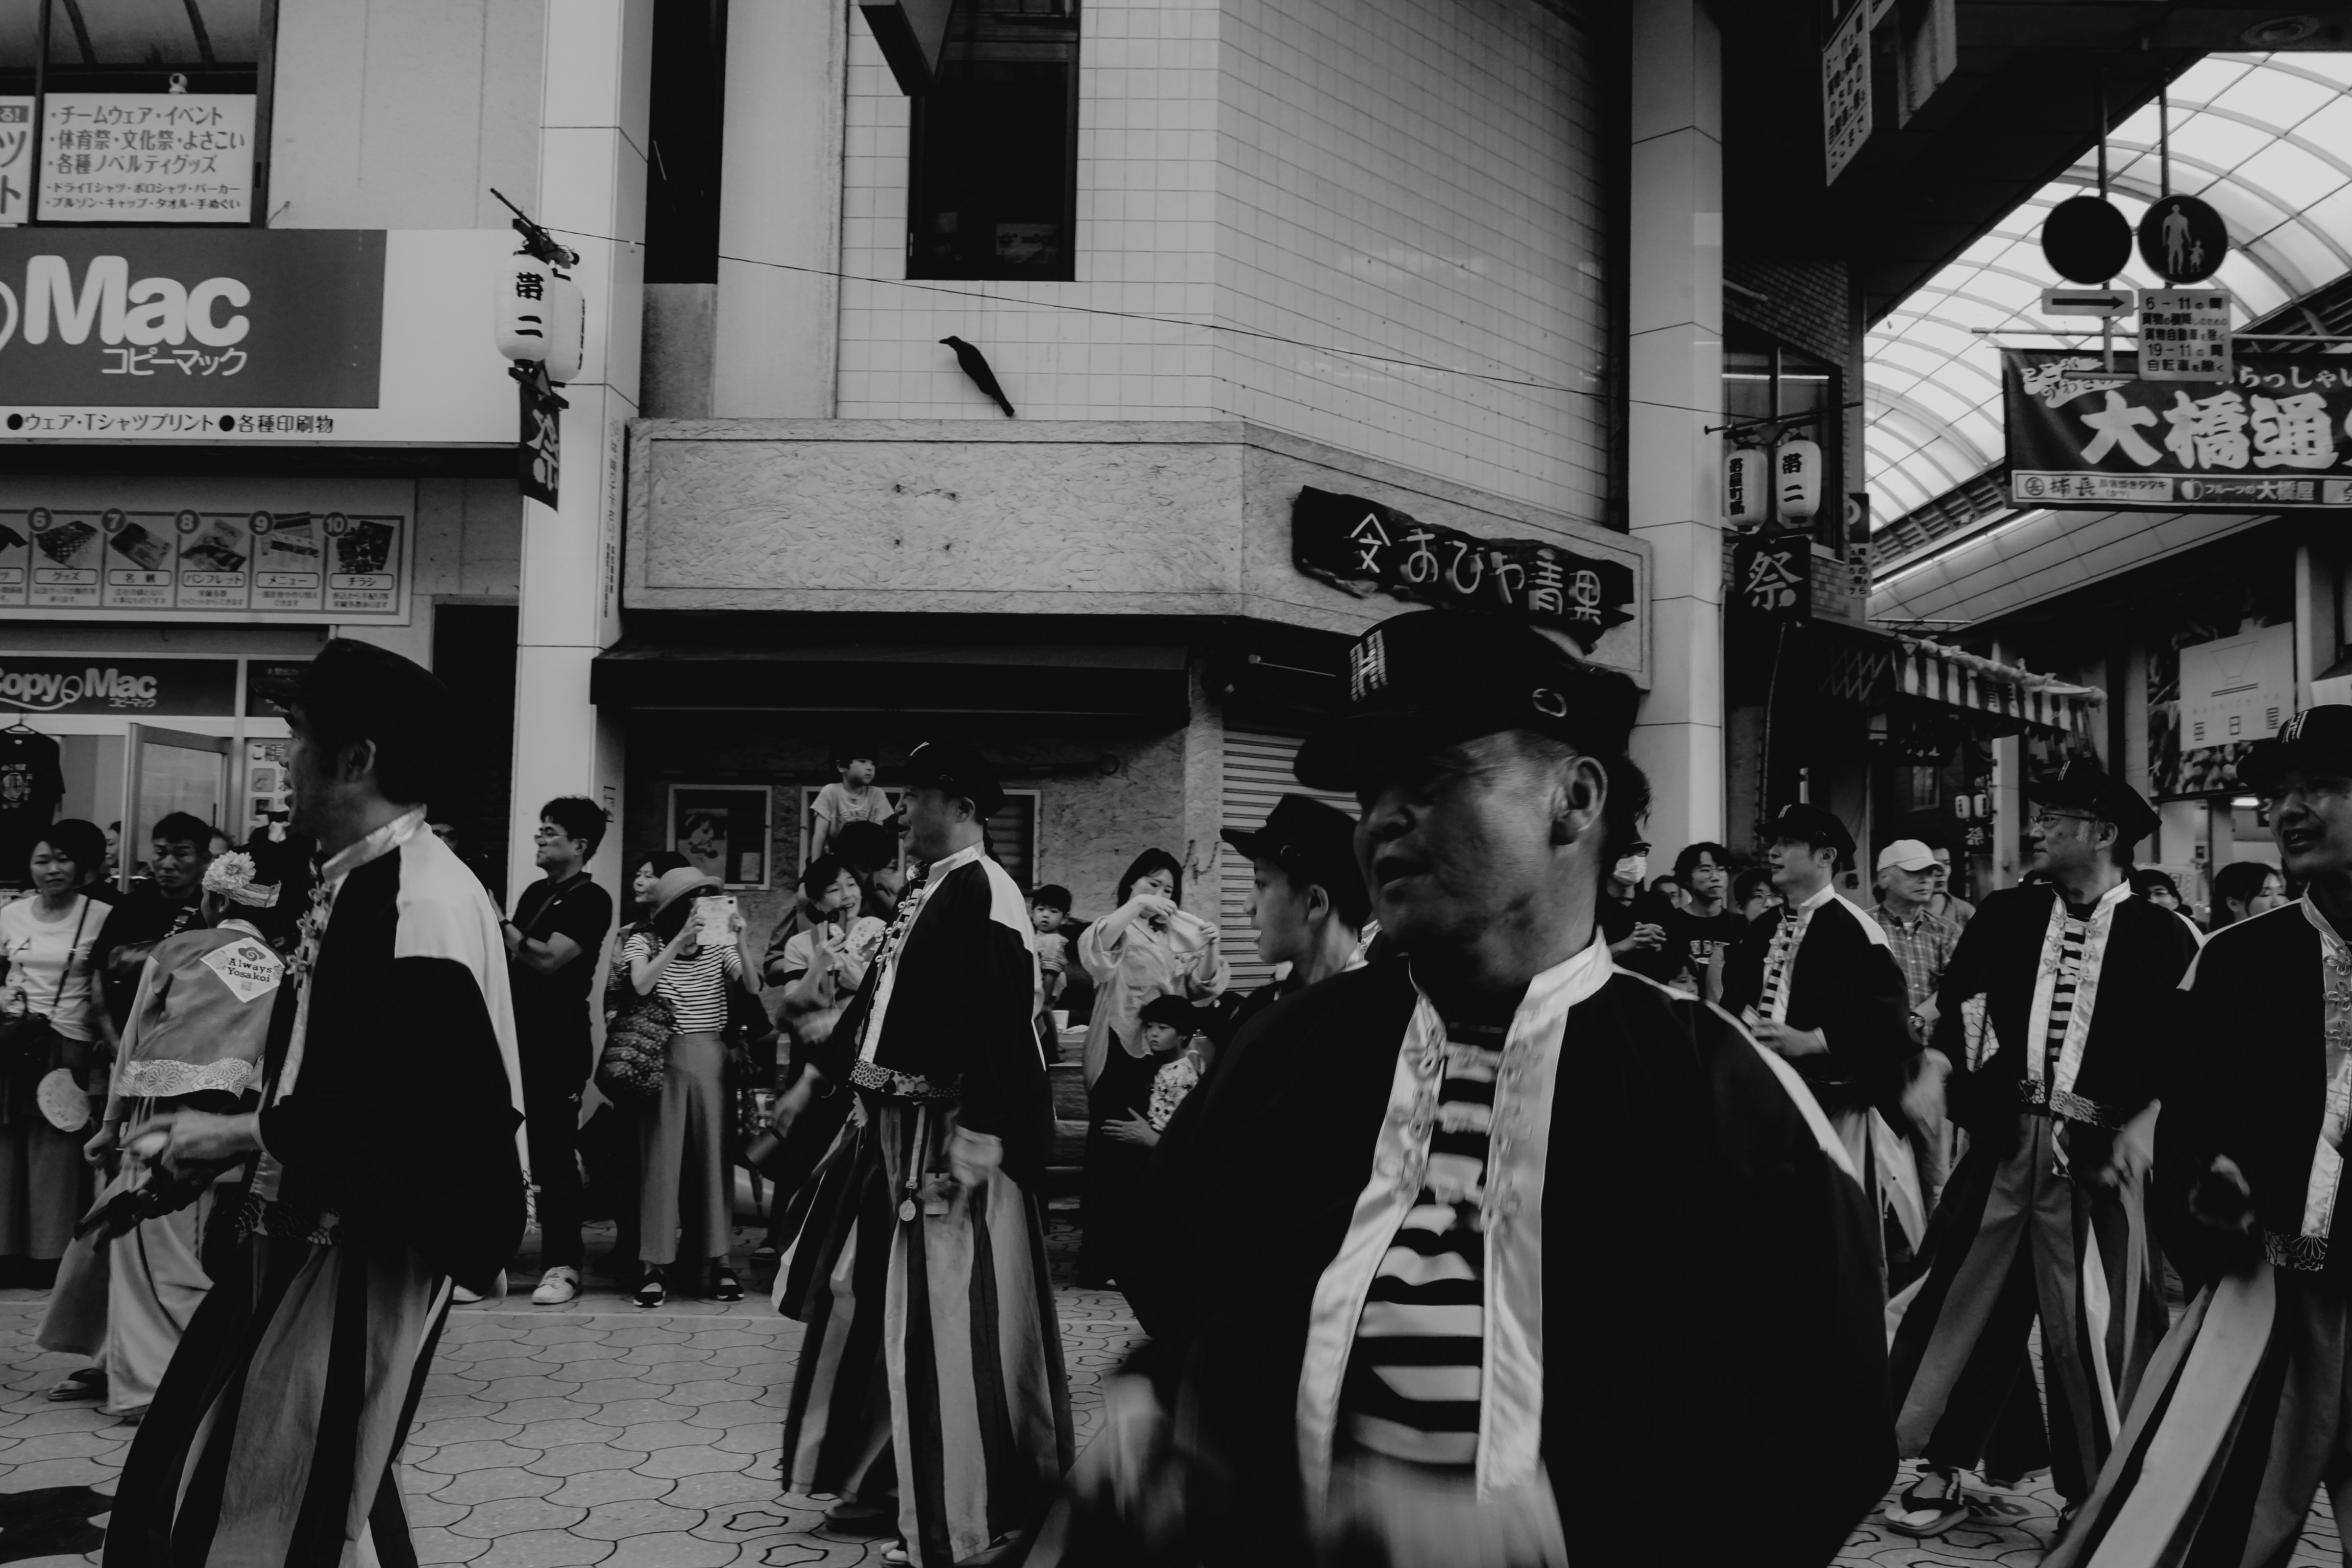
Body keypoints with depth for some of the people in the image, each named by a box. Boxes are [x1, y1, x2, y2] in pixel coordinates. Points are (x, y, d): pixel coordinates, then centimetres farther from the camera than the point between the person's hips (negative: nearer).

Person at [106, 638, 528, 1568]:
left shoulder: (424, 900, -21)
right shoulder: (354, 883, 10)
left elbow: (415, 1106, -28)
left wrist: (242, 1137, -17)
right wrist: (215, 1131, 5)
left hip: (370, 1254, -10)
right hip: (306, 1235, 10)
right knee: (183, 1487, 18)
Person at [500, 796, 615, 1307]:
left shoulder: (591, 901, -6)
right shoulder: (535, 893, 17)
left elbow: (547, 958, -17)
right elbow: (509, 960, 21)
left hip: (557, 1045, -7)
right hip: (515, 1035, 7)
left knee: (553, 1151, -5)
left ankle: (562, 1264, 1)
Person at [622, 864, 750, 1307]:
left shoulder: (717, 943, 7)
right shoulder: (645, 940, 1)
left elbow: (750, 988, -5)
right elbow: (641, 987, -16)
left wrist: (739, 943, -19)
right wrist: (680, 941, -22)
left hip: (711, 1059, 2)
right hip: (662, 1057, -2)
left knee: (713, 1153, 3)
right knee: (660, 1155, -2)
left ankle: (716, 1257, 9)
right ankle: (656, 1262, 3)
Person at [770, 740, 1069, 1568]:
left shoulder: (983, 894, -17)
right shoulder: (924, 889, 13)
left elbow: (1001, 1024, -24)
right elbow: (877, 997, 21)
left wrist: (980, 1136, -29)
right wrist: (815, 1078, 24)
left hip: (947, 1135, -10)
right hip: (891, 1125, 10)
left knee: (946, 1320, -3)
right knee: (870, 1300, 19)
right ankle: (890, 1479, 34)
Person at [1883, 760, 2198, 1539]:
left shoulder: (2162, 937, -1)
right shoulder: (2005, 915, 8)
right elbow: (1956, 1009, 6)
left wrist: (2143, 1125, -12)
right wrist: (1944, 1079, -8)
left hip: (2095, 1153, -3)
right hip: (2002, 1138, 3)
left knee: (2093, 1323, 2)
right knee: (1965, 1302, 5)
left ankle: (2093, 1497, 20)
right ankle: (1942, 1470, 18)